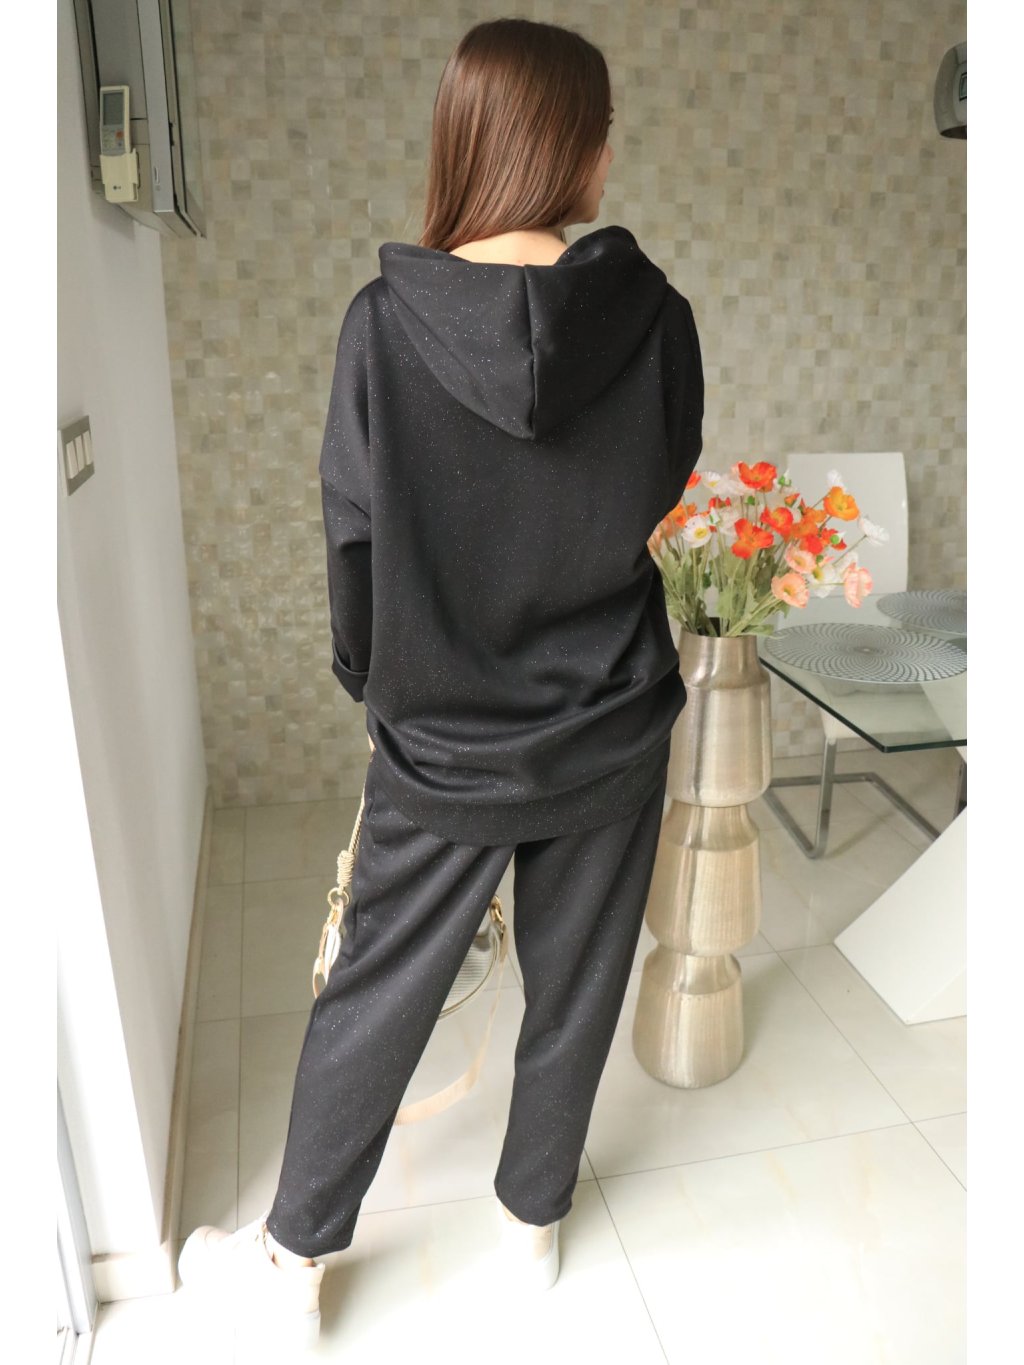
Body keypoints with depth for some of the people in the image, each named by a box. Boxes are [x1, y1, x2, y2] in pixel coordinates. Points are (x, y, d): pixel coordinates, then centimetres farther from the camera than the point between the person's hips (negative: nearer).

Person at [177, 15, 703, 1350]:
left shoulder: (386, 323, -13)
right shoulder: (652, 316, -11)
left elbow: (354, 537, -7)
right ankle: (535, 1219, 46)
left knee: (375, 997, 17)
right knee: (573, 990, 21)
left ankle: (294, 1254, 38)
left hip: (443, 741, -1)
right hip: (610, 730, 2)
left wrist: (373, 678, 10)